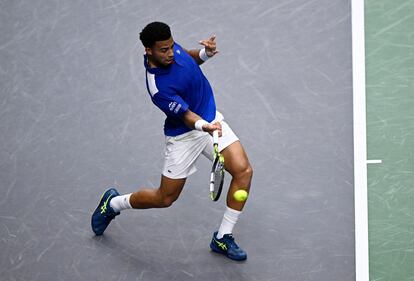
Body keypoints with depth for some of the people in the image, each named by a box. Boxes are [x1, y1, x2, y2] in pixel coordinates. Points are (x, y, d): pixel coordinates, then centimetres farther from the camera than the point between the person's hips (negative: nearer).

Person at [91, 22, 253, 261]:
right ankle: (113, 203, 37)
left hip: (212, 119, 6)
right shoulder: (158, 86, -31)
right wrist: (205, 126, -50)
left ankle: (223, 238, 3)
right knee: (165, 198, 7)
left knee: (244, 171, -12)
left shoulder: (170, 47, -9)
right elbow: (187, 116, -29)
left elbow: (189, 58, 14)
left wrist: (205, 53, -7)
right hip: (184, 135, -6)